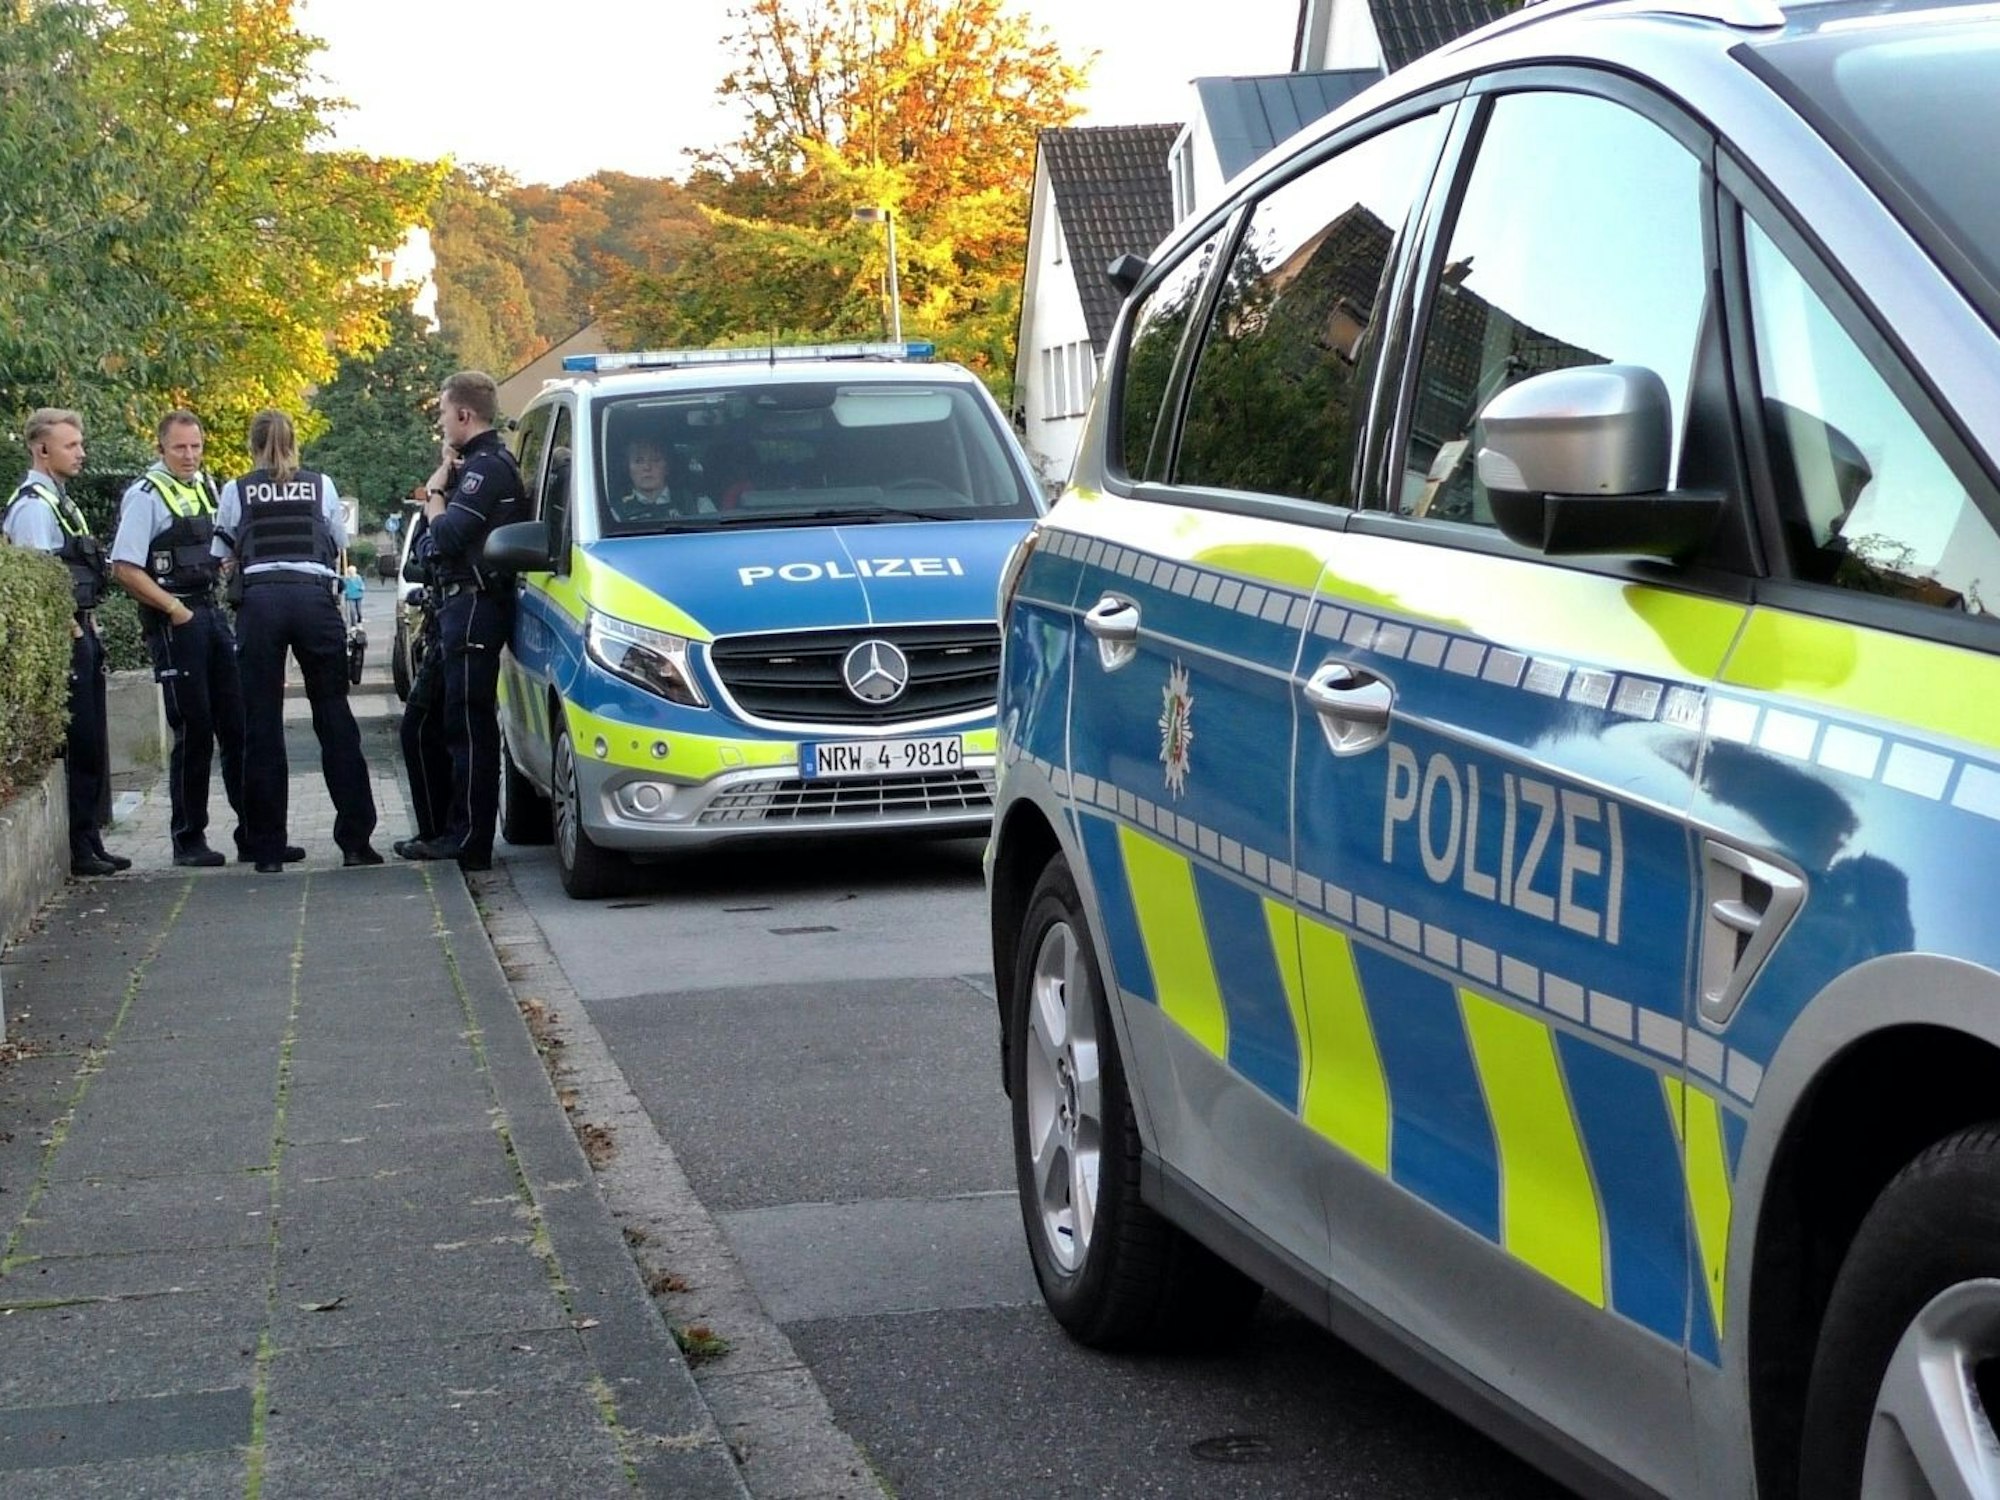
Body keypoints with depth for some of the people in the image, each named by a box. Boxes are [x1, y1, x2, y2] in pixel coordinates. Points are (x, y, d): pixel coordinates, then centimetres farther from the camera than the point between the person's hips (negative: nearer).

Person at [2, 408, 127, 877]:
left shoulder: (60, 501, 18)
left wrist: (88, 628, 14)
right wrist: (72, 630, -15)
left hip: (80, 634, 10)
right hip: (63, 639, -10)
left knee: (92, 748, 13)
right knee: (75, 747, -7)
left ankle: (89, 842, 19)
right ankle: (76, 850, -3)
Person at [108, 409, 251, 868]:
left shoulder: (205, 486, 12)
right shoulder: (146, 495, -9)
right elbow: (125, 569, -13)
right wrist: (174, 610, -15)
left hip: (212, 611, 7)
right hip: (173, 620, -7)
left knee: (238, 725, 7)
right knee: (193, 732, -4)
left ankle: (253, 831, 13)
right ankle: (188, 839, 7)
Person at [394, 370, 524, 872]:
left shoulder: (488, 467, -13)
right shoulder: (475, 465, 21)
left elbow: (448, 535, -21)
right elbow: (441, 535, 17)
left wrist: (436, 492, -5)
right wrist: (441, 483, 4)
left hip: (474, 609, -11)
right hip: (458, 609, 11)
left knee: (470, 728, -8)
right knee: (423, 726, 15)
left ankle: (470, 842, -5)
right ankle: (440, 831, 21)